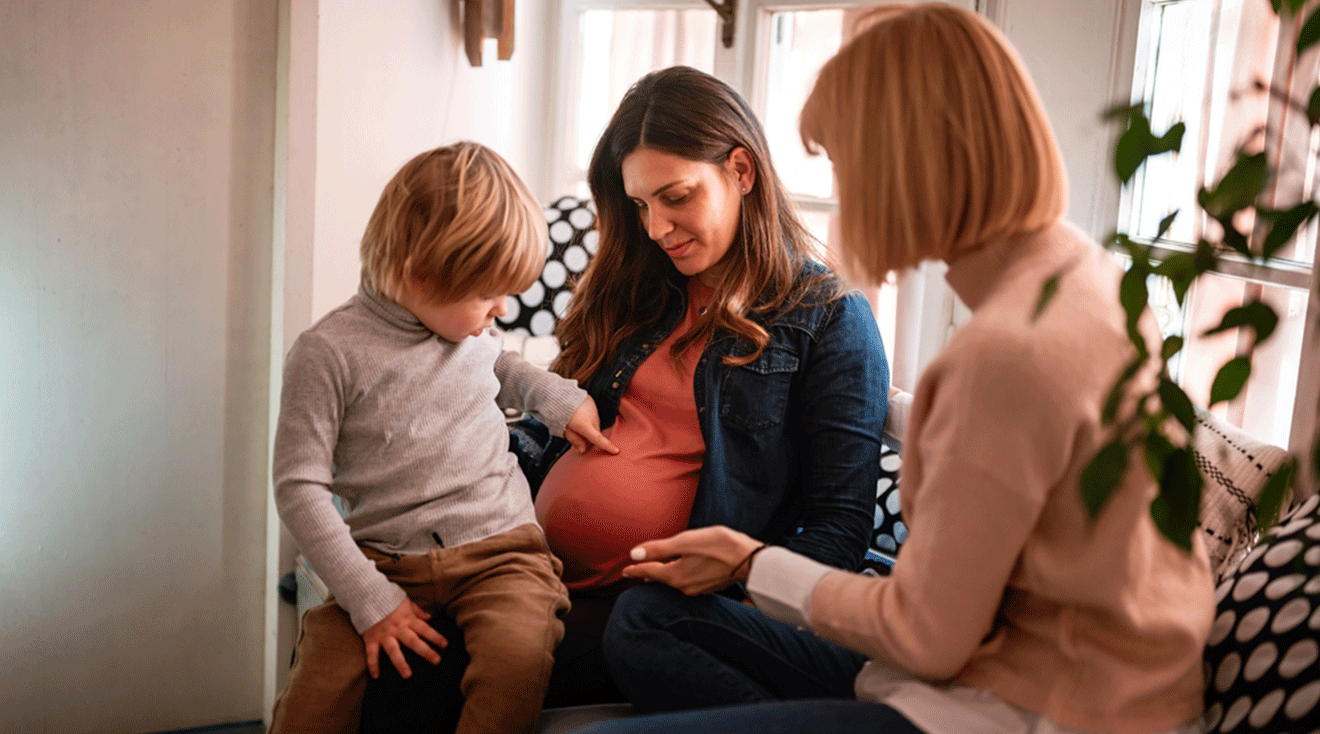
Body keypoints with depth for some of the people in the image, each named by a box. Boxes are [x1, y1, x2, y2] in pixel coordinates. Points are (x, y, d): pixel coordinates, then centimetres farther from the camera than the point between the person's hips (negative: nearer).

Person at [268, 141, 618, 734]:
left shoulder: (464, 325, 8)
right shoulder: (328, 352, -9)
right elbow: (299, 488, -10)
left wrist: (557, 395, 14)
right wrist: (368, 598, -15)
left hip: (499, 546, 2)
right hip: (387, 558, -2)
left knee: (517, 656, -28)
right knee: (320, 685, -21)